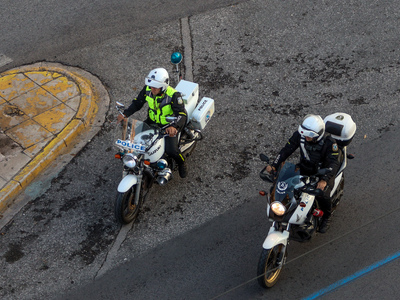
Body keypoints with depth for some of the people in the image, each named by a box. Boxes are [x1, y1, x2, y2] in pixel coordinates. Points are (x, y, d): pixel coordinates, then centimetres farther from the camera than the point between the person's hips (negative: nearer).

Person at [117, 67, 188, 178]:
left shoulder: (173, 95, -29)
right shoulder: (147, 89, -15)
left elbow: (182, 114, -32)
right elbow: (137, 103, -1)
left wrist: (174, 126, -52)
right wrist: (125, 114, -16)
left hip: (169, 124, -5)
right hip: (152, 121, 5)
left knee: (171, 150, -20)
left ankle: (181, 162, 16)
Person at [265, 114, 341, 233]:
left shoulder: (329, 142, -27)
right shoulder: (300, 135, -16)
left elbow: (334, 163, -33)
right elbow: (287, 149, -8)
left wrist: (324, 180, -50)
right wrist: (274, 165, -20)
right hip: (304, 167, 4)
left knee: (322, 195, -23)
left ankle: (327, 216, 12)